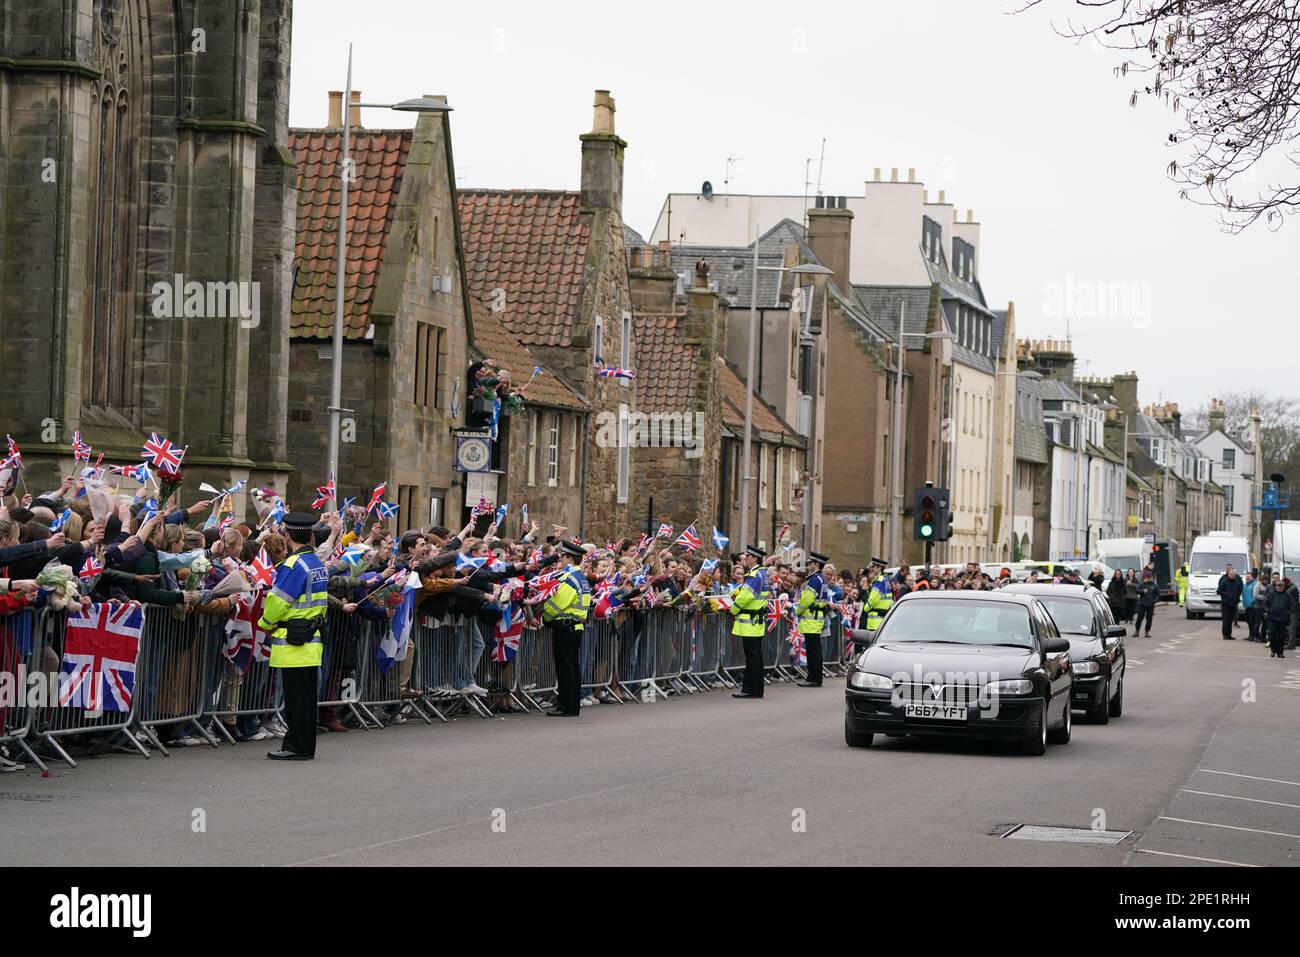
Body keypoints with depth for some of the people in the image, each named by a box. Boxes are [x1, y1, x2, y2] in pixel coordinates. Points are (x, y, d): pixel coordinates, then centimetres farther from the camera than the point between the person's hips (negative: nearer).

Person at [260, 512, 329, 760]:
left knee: (295, 696, -5)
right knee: (307, 696, 12)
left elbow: (278, 601, -15)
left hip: (293, 643, -9)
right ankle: (306, 746, 17)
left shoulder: (294, 565, -16)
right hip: (312, 637, 9)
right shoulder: (319, 565, 11)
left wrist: (265, 623, 3)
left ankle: (296, 747, -3)